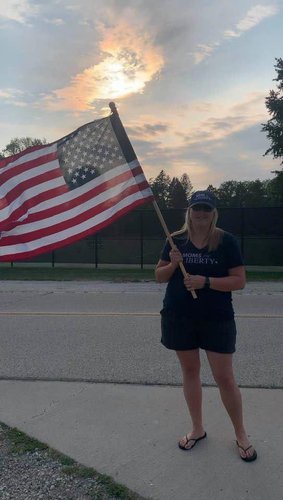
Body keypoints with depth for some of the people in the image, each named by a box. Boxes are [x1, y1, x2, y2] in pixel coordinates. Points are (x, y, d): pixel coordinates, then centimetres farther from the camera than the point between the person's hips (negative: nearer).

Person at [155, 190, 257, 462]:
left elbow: (240, 280, -9)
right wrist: (173, 264, -14)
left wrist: (205, 281, -21)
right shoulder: (177, 240, 2)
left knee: (224, 377, 3)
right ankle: (197, 429, 33)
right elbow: (159, 276, 6)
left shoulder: (226, 241, -5)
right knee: (190, 371, 14)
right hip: (179, 317, 3)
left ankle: (241, 434, 26)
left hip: (217, 319, -2)